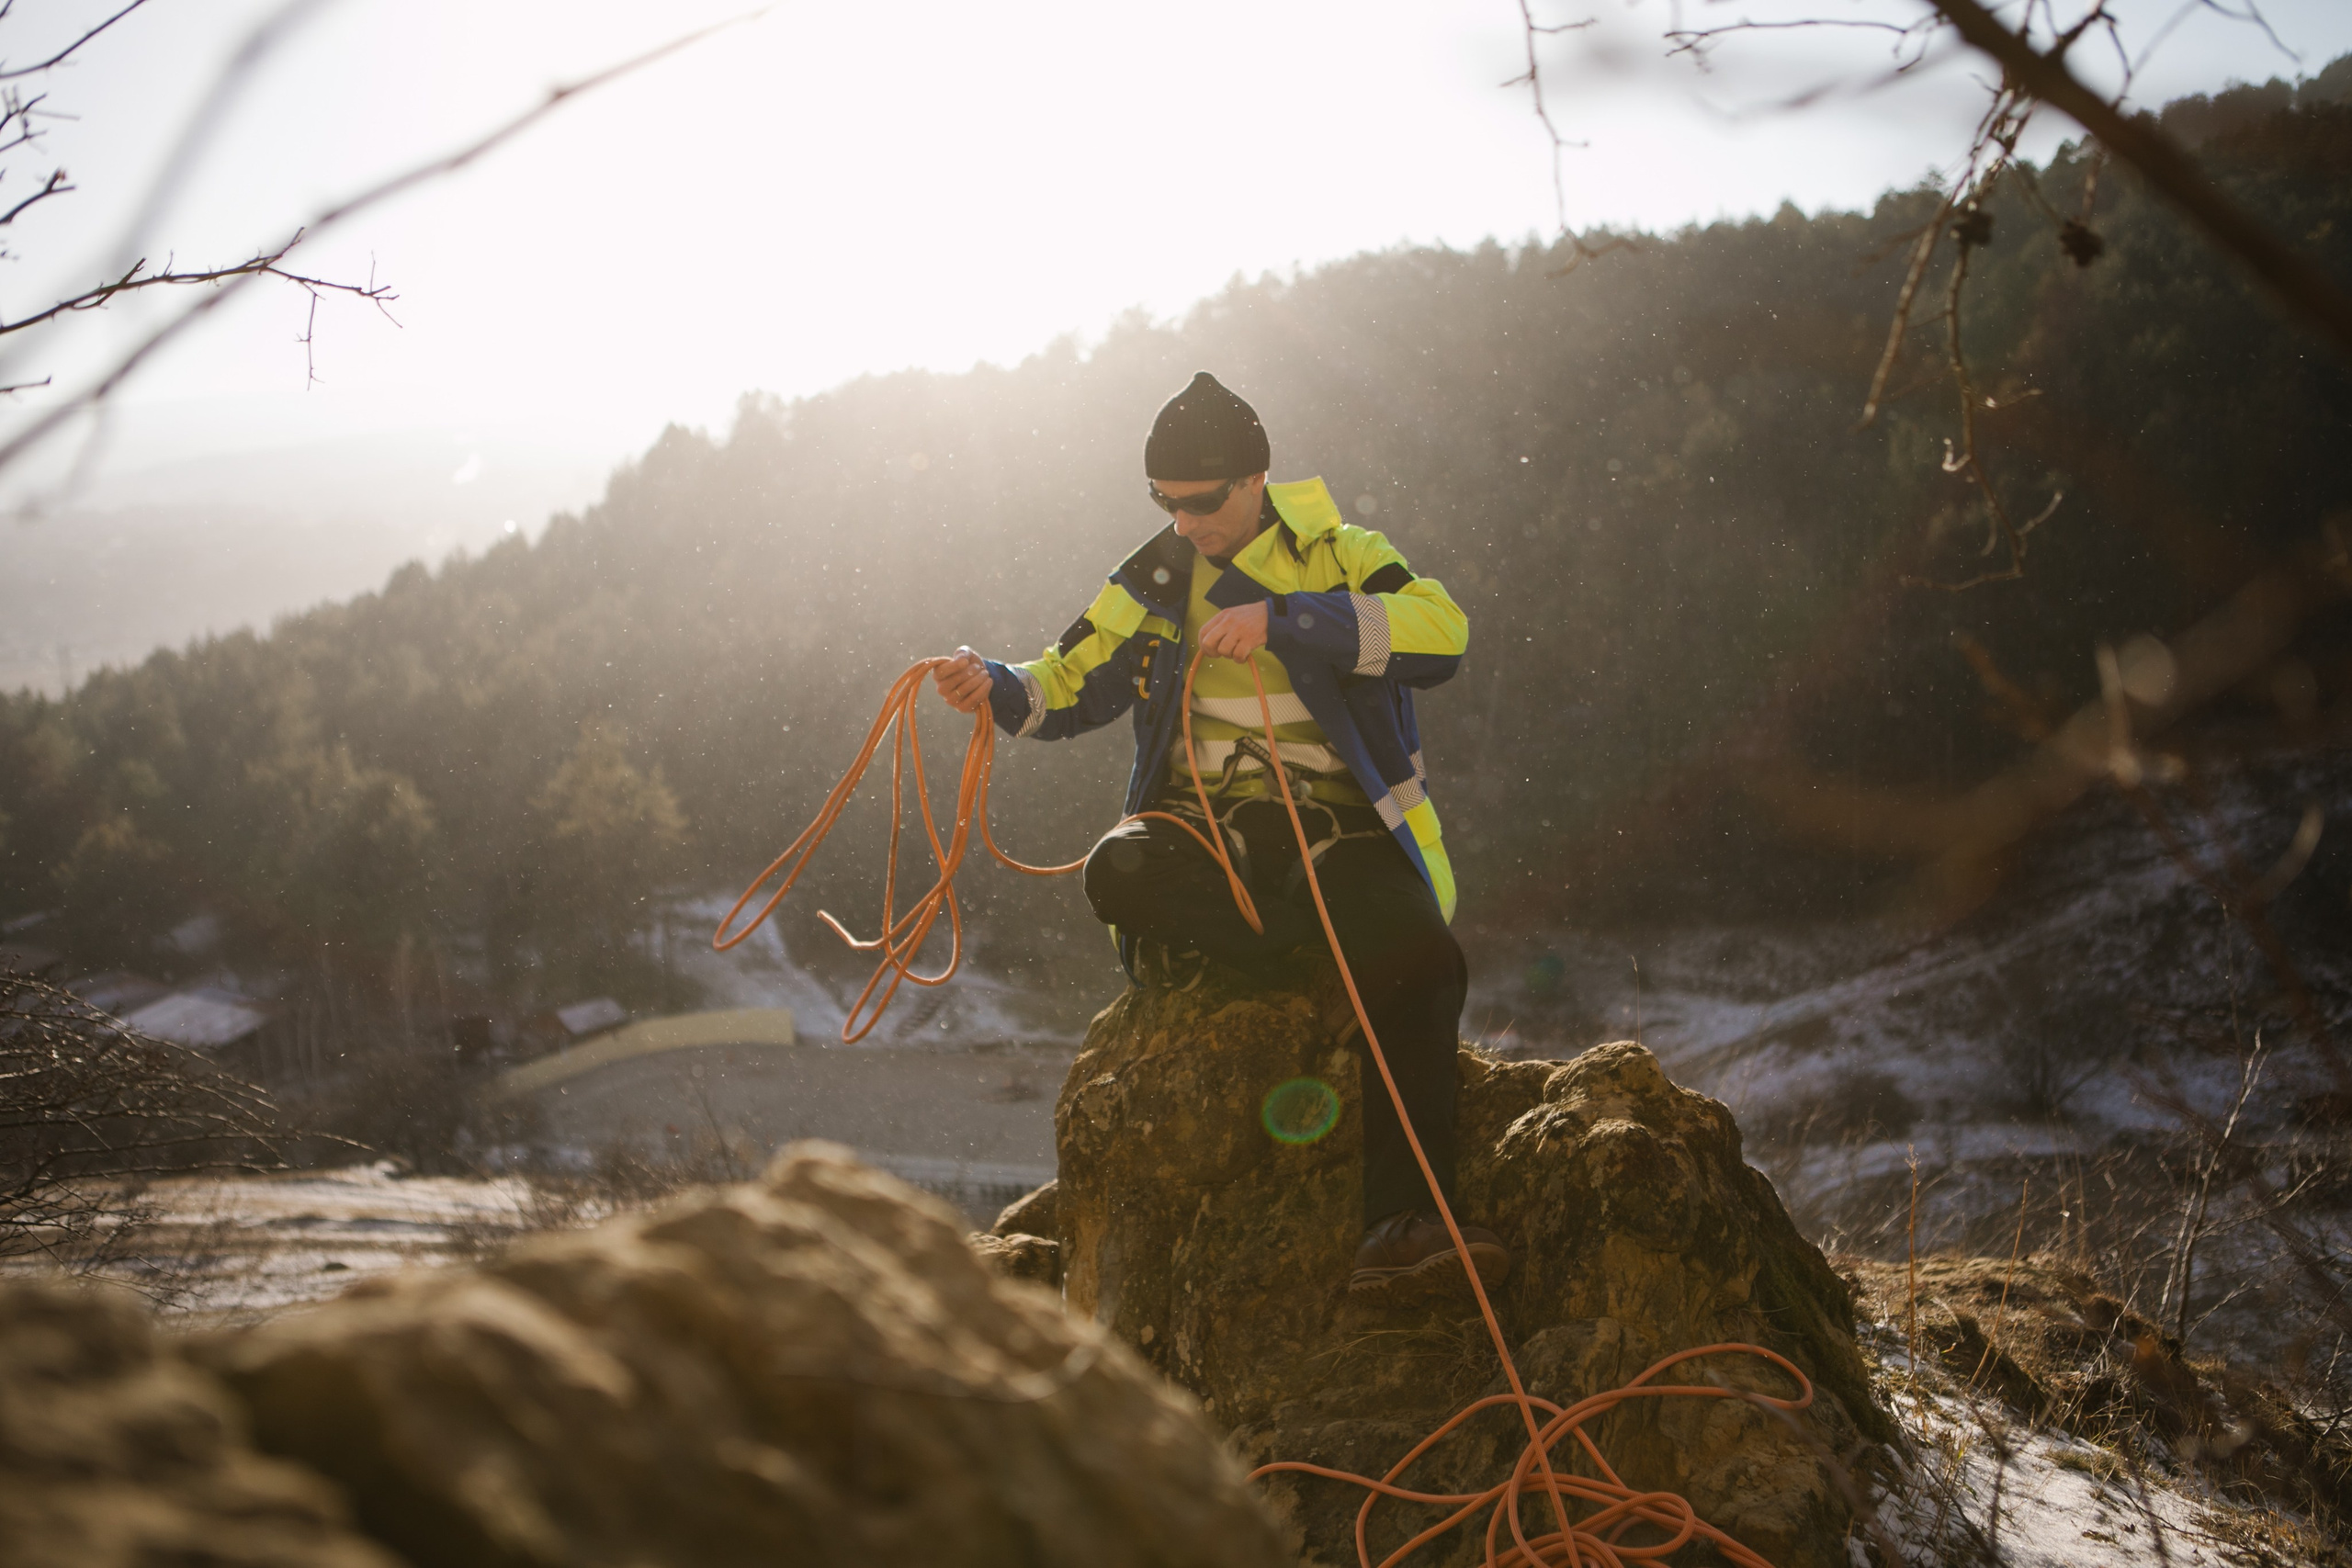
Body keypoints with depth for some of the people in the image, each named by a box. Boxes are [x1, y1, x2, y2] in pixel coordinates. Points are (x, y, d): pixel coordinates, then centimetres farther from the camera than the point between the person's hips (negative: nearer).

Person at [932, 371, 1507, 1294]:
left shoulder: (1335, 557, 2)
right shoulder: (1154, 582, 13)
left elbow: (1441, 631, -17)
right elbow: (1069, 687, 17)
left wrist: (1282, 620, -26)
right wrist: (998, 691, -7)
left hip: (1335, 824, -2)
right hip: (1205, 823, 3)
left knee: (1423, 963, -30)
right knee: (1120, 873, -32)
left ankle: (1403, 1223, -28)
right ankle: (1336, 959, -21)